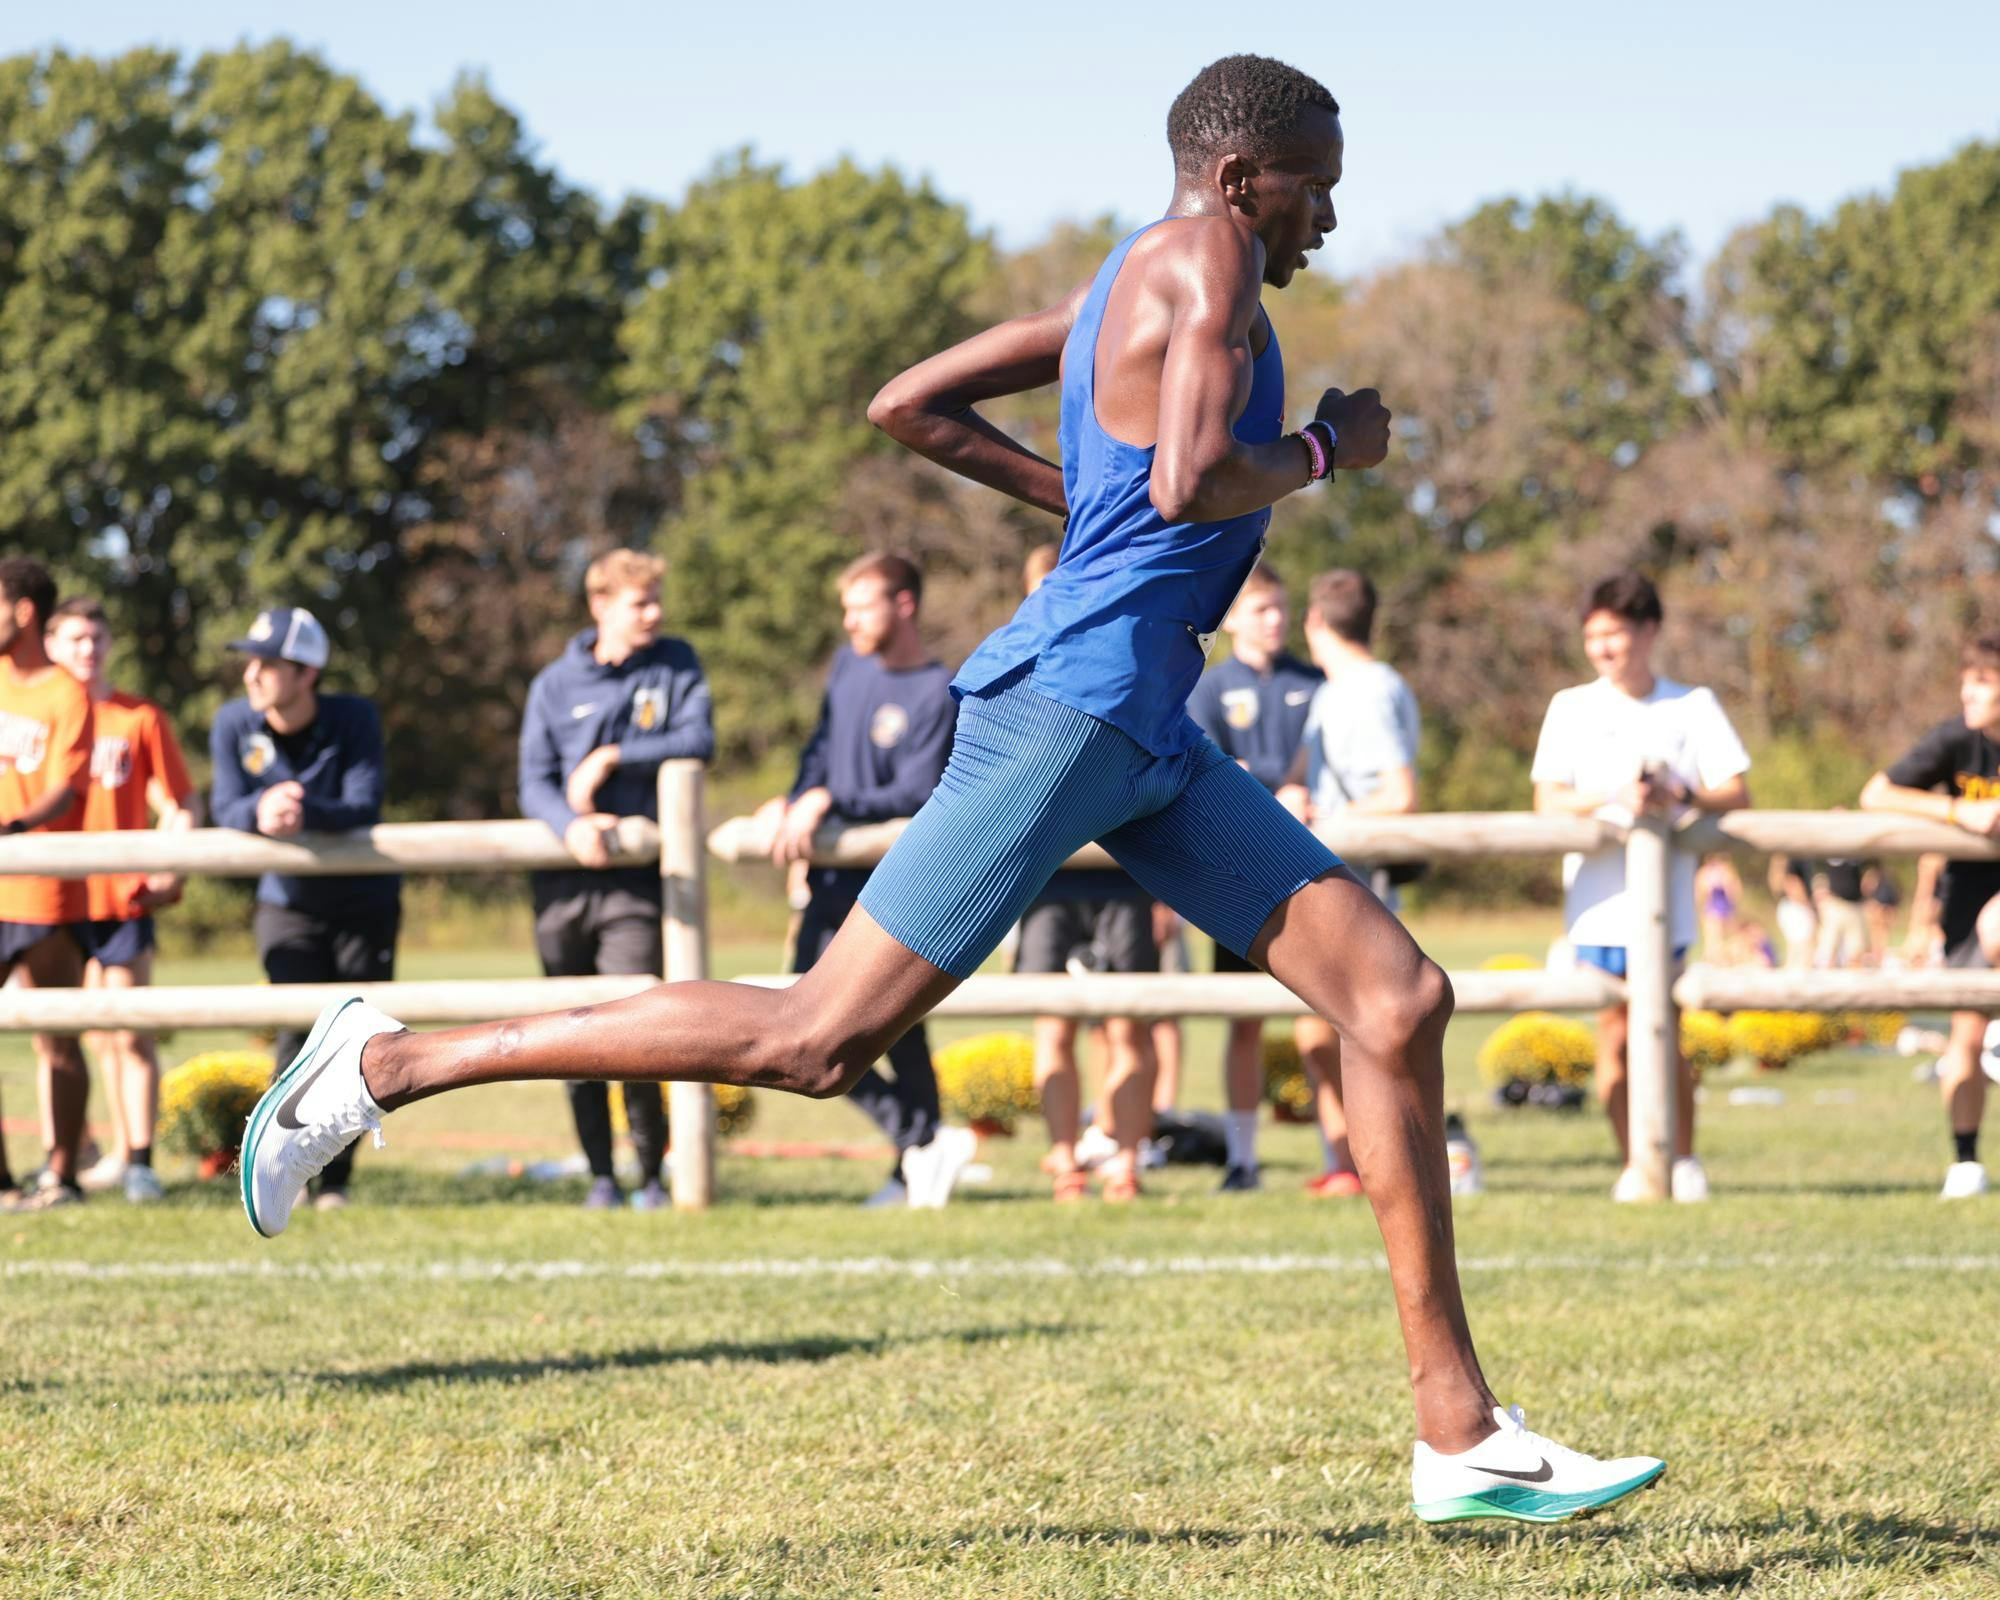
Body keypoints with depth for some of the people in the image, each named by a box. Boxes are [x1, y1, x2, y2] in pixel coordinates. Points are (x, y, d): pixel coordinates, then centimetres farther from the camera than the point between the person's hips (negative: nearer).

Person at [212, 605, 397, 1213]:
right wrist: (260, 813, -43)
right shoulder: (235, 724, -11)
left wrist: (306, 814, -48)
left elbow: (364, 805, -28)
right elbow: (225, 809, -19)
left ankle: (334, 1180, 13)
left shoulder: (354, 719, -18)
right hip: (287, 904, 1)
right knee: (302, 1028, -16)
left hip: (365, 902, -1)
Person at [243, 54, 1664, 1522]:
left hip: (1142, 739, 11)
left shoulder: (1122, 292, 20)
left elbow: (908, 406, 23)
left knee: (1401, 1000, 2)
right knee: (821, 1042, -9)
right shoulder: (1207, 257, -8)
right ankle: (388, 1061, 0)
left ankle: (1462, 1439, 2)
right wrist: (1326, 451, -5)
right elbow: (1191, 487, -22)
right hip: (1072, 700, -11)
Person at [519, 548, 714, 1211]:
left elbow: (699, 740, -5)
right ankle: (600, 1176, 16)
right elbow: (533, 784, 0)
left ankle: (653, 1172, 2)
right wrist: (571, 825, -20)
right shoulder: (555, 684, 7)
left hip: (637, 881, -2)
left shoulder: (675, 666, 8)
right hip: (563, 881, 2)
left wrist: (613, 759, -10)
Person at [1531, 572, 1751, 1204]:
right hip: (1601, 904, 1)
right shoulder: (1572, 708, 9)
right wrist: (1613, 800, -16)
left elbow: (1737, 792, 3)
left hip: (1668, 904, -1)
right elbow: (1548, 801, 1)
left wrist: (1681, 796, -16)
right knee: (1614, 1036, -1)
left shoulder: (1692, 706, 8)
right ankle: (1633, 1164, 9)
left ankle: (1684, 1161, 13)